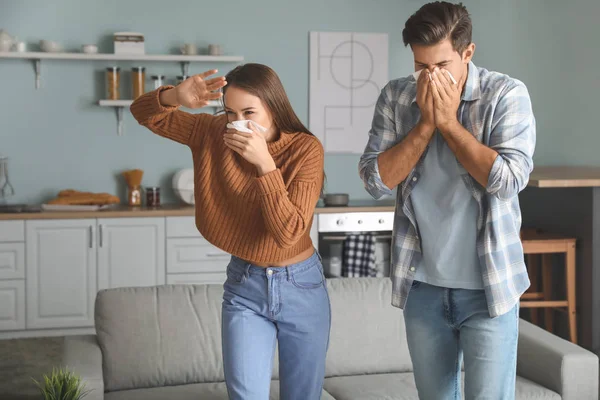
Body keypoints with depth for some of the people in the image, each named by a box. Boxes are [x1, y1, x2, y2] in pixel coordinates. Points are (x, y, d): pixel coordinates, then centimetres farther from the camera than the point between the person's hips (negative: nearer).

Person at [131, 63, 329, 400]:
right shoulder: (214, 134, -8)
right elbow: (144, 113, -3)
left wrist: (264, 163, -33)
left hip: (302, 287, -1)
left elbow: (288, 232, -24)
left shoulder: (305, 149, -17)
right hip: (244, 286, 1)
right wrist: (174, 97, -25)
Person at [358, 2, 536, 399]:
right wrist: (426, 123, -14)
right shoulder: (396, 97, 0)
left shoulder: (507, 95, -8)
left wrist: (448, 122, -16)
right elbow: (375, 179, -7)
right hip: (422, 285, 3)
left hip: (488, 285, -3)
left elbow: (508, 179, -19)